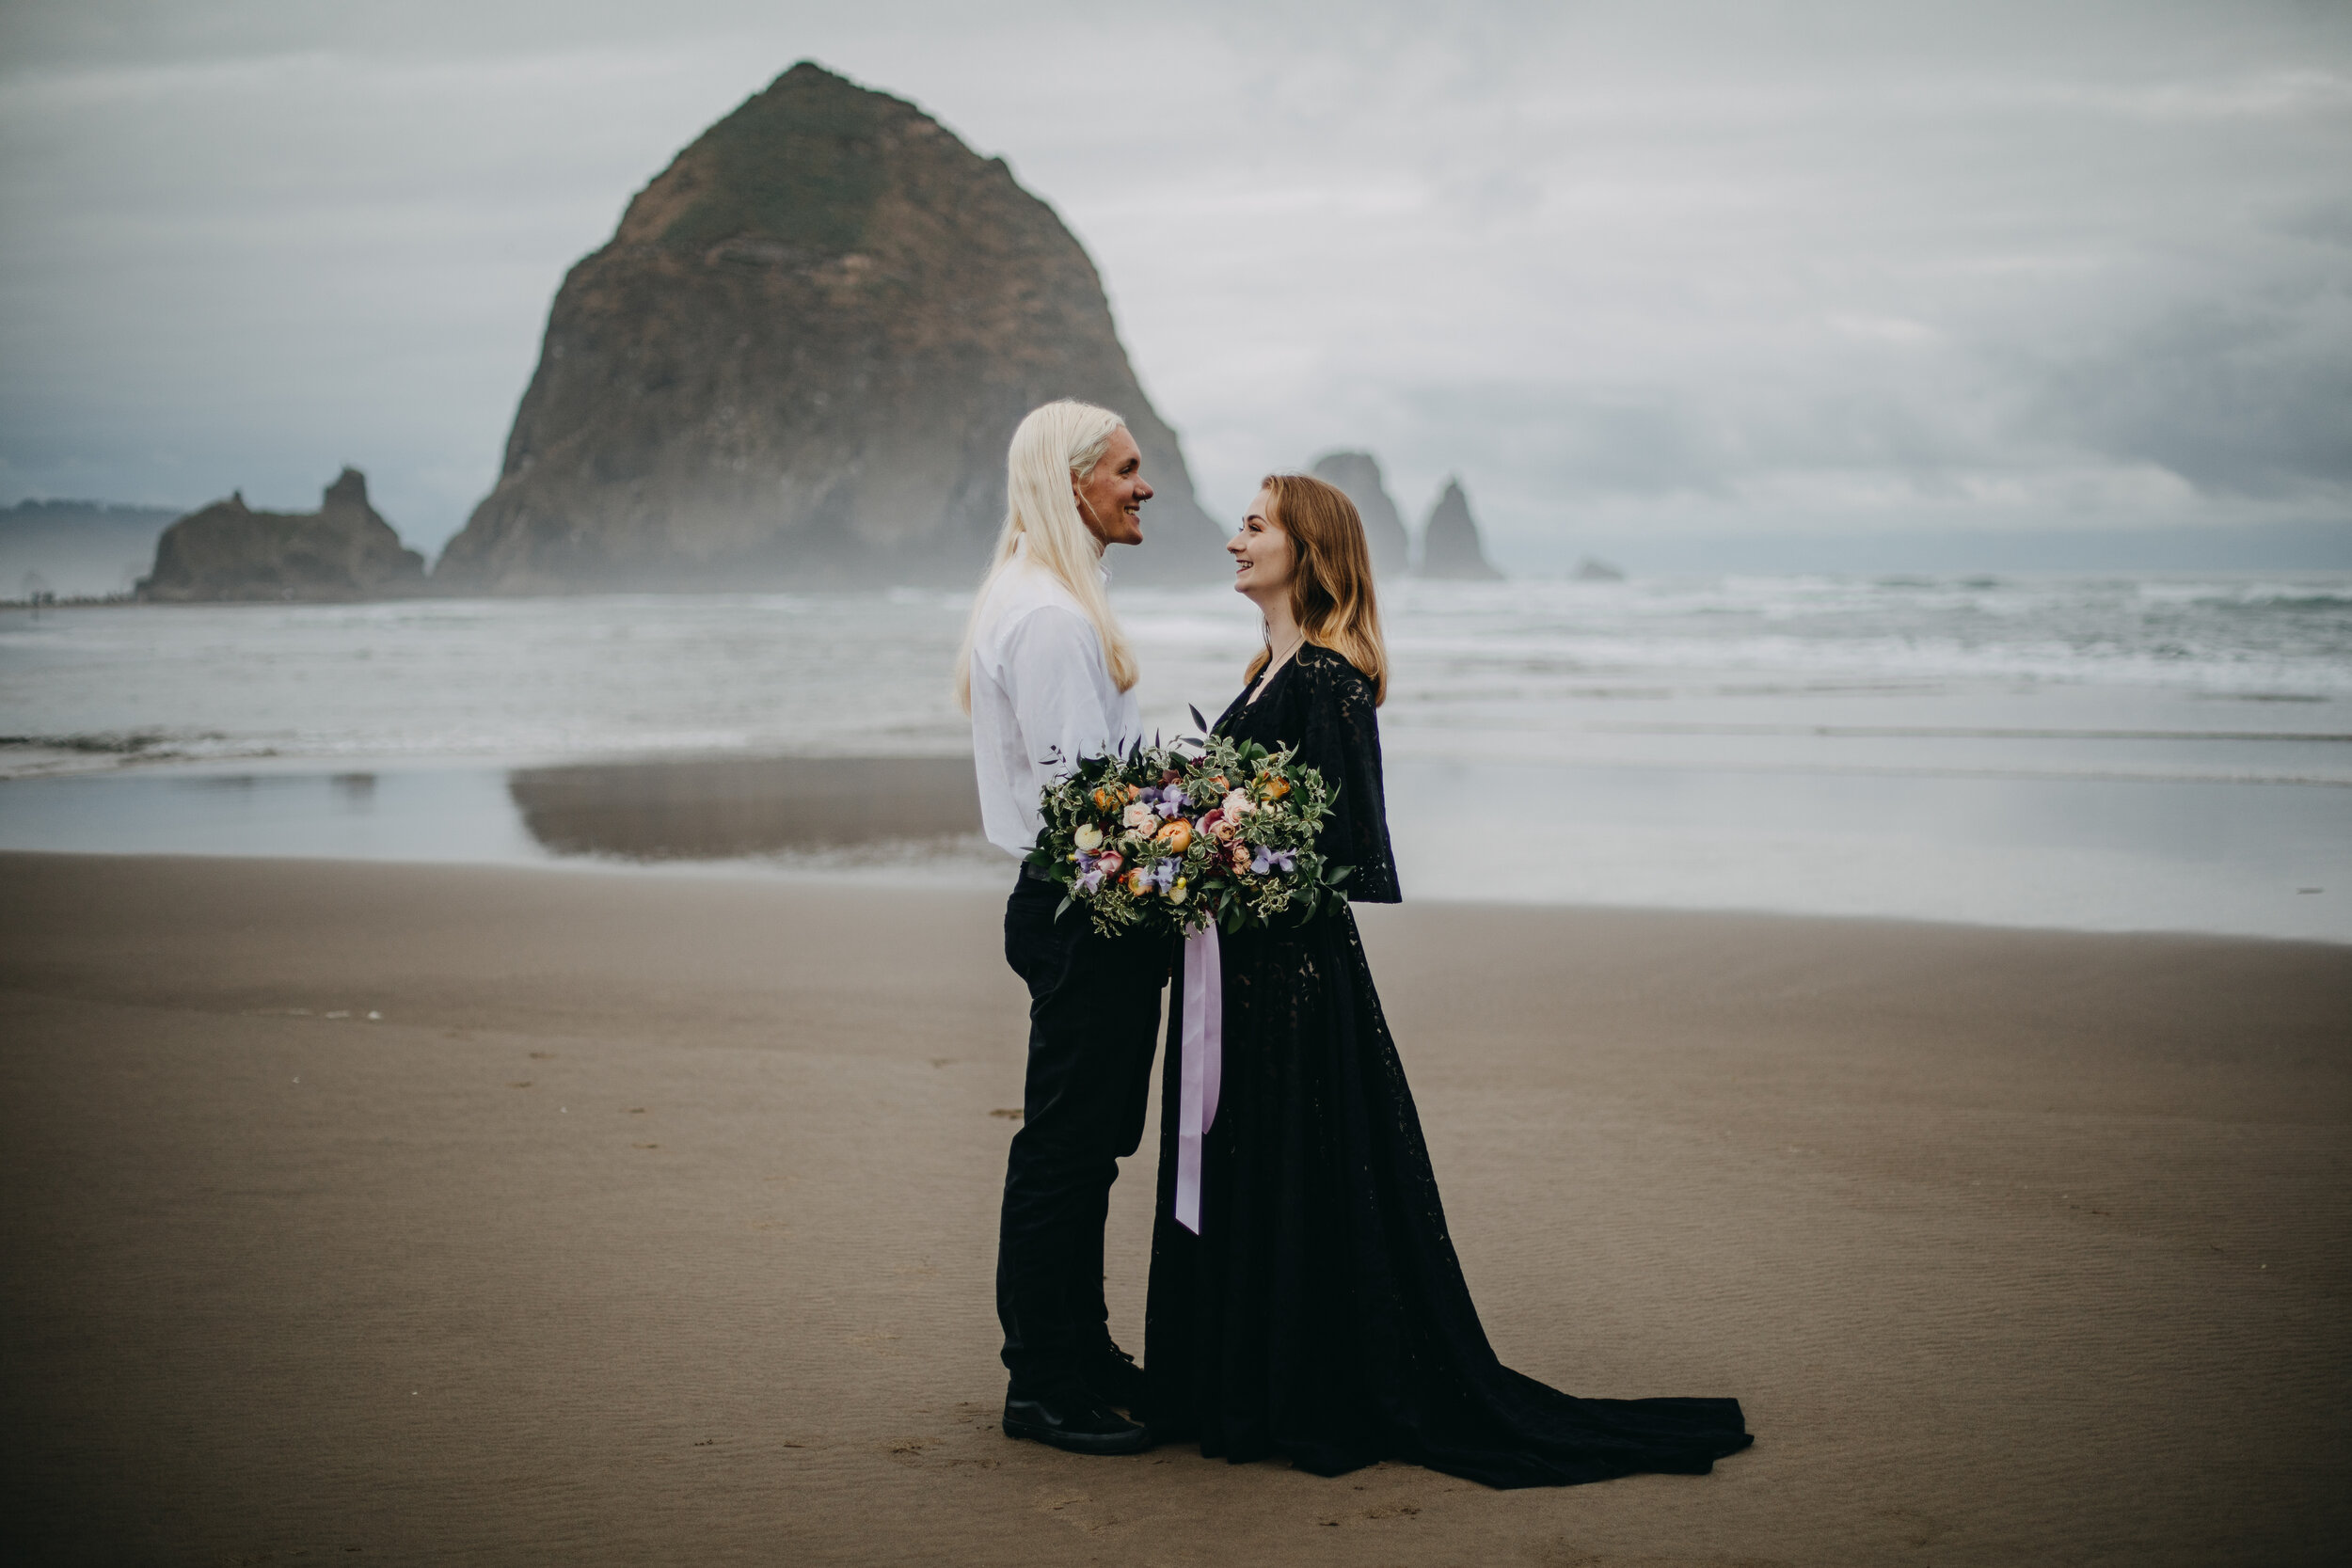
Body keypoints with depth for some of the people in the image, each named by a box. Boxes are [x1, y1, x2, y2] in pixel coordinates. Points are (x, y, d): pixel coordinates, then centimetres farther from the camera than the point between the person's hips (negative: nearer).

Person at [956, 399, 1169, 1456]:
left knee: (1087, 1143, 16)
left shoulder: (1055, 601, 18)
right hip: (1082, 914, -11)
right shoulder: (1049, 615, -16)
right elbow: (1077, 787, -21)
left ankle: (1080, 1355, 26)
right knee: (1065, 1149, -3)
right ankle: (1044, 1387, 5)